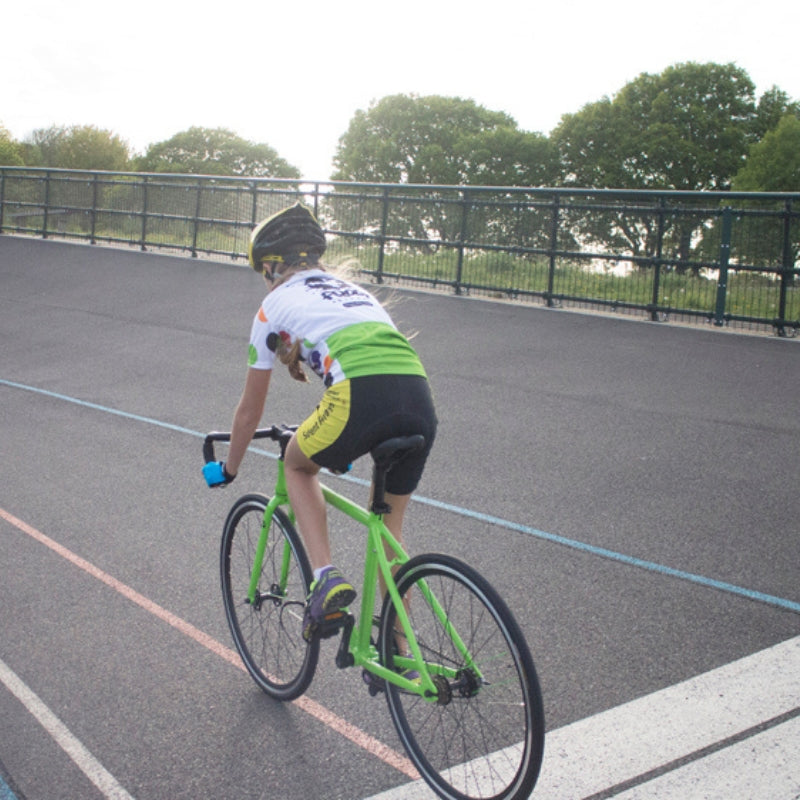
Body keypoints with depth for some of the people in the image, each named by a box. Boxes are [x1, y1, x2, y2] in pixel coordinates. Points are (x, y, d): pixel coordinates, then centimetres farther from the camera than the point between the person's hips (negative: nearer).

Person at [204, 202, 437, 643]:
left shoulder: (277, 304, 19)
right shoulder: (354, 290, 35)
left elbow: (250, 409, 26)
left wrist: (228, 469, 43)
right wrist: (343, 449, 60)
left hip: (361, 398, -5)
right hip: (421, 397, 6)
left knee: (297, 463, 26)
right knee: (389, 527, 22)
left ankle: (326, 577, 9)